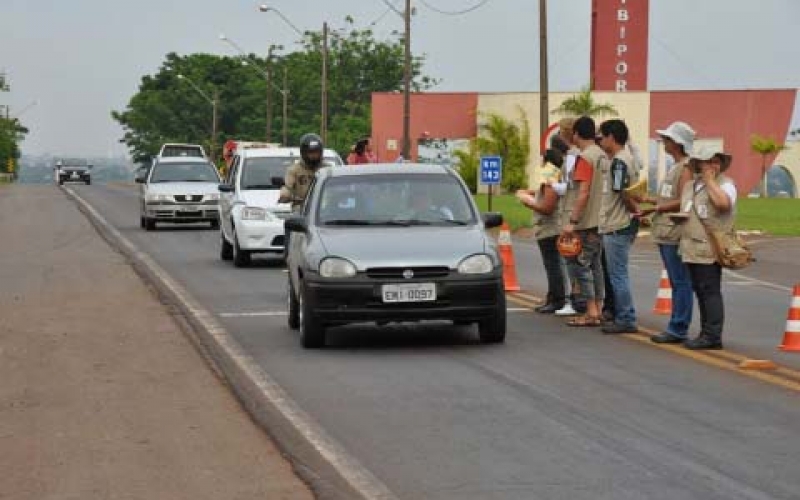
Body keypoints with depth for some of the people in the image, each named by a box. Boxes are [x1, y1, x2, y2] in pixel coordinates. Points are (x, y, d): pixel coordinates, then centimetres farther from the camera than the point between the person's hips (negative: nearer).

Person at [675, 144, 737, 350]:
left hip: (709, 249, -8)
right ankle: (706, 333, 18)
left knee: (710, 290, -8)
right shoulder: (690, 185, 19)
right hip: (692, 248, 8)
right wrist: (680, 215, 8)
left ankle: (712, 336, -6)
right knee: (700, 290, 11)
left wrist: (710, 179, -12)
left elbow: (723, 202, -24)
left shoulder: (725, 183, -3)